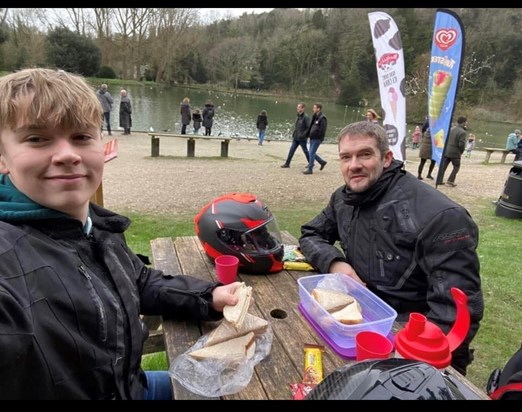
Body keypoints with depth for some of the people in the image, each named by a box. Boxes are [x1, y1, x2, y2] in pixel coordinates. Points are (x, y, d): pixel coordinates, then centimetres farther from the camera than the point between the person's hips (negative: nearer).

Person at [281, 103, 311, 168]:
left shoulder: (306, 117, -14)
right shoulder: (298, 116, 10)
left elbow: (308, 128, -18)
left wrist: (303, 135, -22)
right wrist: (294, 134, 11)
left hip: (302, 139, -7)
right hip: (295, 138, 7)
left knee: (305, 151, 6)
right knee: (291, 150, 4)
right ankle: (287, 163, 9)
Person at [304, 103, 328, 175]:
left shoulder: (322, 118, -14)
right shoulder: (315, 117, 12)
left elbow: (322, 130, -18)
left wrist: (319, 137, -16)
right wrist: (309, 134, 9)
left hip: (317, 139, -9)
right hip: (312, 138, 9)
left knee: (311, 153, -8)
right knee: (311, 152, 14)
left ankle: (310, 169, -1)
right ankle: (322, 162, 29)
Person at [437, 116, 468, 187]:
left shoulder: (451, 129, 5)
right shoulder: (463, 132, -14)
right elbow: (462, 144, -18)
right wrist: (461, 152, -2)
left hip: (446, 151, 6)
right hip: (455, 153, -5)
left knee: (443, 166, 12)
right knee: (456, 167, 11)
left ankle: (439, 180, 14)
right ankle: (450, 181, 5)